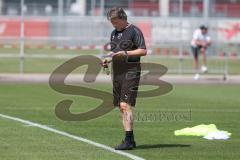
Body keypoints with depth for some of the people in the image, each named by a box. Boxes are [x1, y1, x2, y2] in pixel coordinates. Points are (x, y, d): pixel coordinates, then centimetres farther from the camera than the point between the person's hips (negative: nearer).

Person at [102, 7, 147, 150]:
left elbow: (143, 51, -10)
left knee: (125, 105, -16)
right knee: (121, 107, 8)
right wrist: (107, 60, 6)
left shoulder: (134, 31, -5)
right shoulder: (114, 33, 19)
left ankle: (128, 140, -17)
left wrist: (126, 53, -19)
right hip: (117, 72, 8)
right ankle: (131, 140, 14)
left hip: (131, 71, -8)